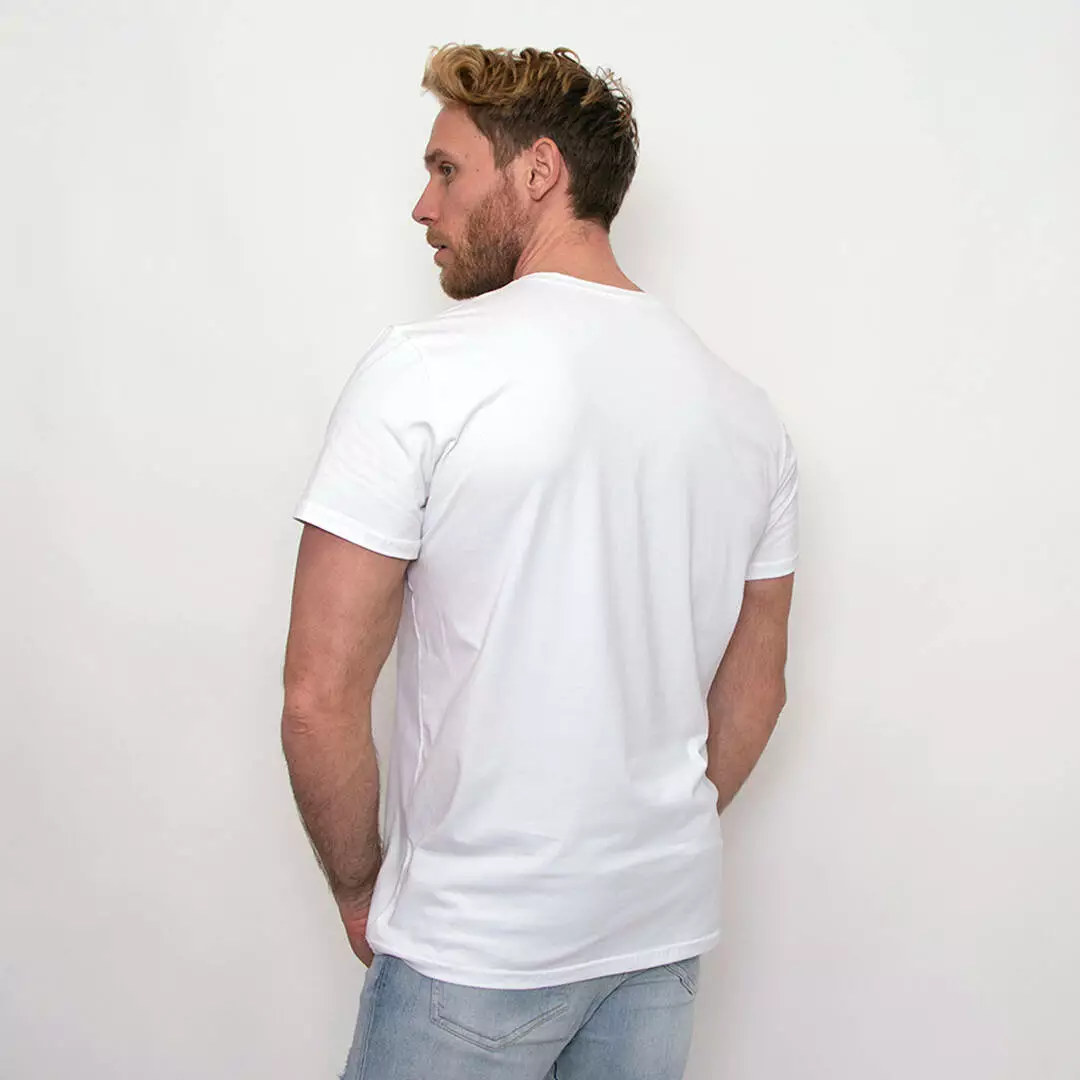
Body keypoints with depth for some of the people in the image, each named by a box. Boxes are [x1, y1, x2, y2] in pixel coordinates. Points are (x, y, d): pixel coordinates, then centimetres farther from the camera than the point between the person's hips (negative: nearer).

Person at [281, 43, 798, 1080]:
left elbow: (320, 700, -17)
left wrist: (359, 885, -1)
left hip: (475, 945, -5)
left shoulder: (422, 370, -16)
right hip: (670, 931, 5)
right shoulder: (747, 409, 1)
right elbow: (753, 697, 9)